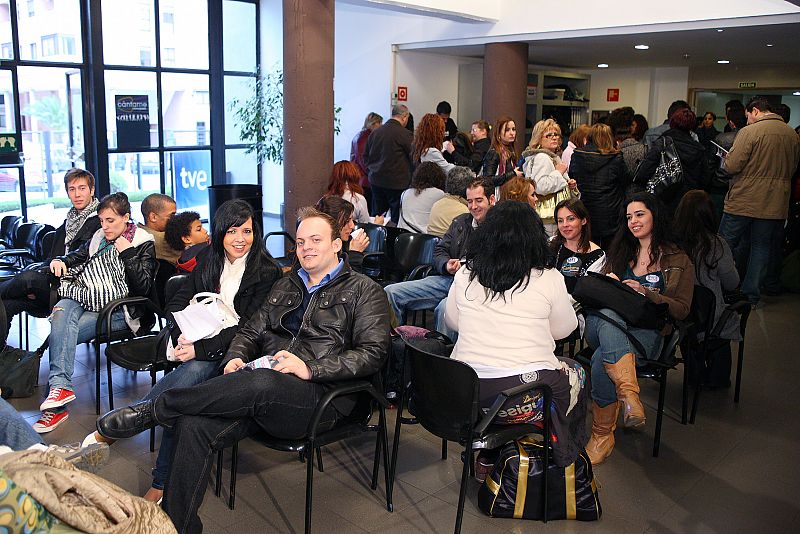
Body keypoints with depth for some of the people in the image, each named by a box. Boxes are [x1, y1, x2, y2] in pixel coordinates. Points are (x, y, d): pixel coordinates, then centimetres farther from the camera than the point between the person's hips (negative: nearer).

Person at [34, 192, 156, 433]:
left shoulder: (143, 244, 0)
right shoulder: (99, 237, 16)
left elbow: (144, 287, -9)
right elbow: (79, 255, 31)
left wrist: (127, 253, -14)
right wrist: (61, 261, 9)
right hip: (86, 299, 5)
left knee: (61, 331, -25)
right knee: (62, 309, -30)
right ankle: (60, 385, -39)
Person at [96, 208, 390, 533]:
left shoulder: (363, 291, 8)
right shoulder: (285, 286, 27)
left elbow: (373, 353, -4)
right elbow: (251, 331, 26)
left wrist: (310, 369, -15)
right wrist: (236, 358, 2)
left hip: (321, 395, -5)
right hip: (260, 392, 5)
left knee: (260, 383, -38)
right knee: (193, 425, -24)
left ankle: (150, 411, -21)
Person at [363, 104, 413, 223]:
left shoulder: (375, 132, 7)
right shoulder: (405, 134, -13)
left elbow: (365, 156, 15)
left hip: (375, 181, 6)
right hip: (396, 183, -6)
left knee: (376, 217, 11)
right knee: (397, 217, 0)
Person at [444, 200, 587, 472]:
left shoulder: (464, 274, 0)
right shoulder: (549, 279, -8)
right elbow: (563, 329, 6)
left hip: (463, 394, 4)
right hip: (525, 398, -4)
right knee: (575, 372, 26)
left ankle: (487, 458, 34)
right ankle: (563, 462, 40)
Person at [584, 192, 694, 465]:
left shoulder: (678, 261, 11)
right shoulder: (621, 251, 24)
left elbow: (681, 309, 3)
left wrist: (647, 293, -13)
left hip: (646, 332, -3)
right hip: (604, 323, 3)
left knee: (602, 359, -35)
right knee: (607, 316, -38)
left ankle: (603, 433, -23)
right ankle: (629, 392, -54)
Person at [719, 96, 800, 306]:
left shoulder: (749, 132, -13)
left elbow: (731, 166, -17)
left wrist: (727, 159, 4)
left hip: (743, 201, -5)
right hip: (775, 204, 5)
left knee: (726, 244, 7)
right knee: (761, 246, 13)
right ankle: (751, 295, 15)